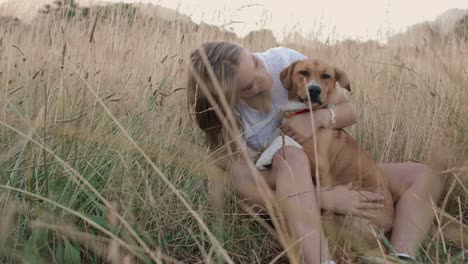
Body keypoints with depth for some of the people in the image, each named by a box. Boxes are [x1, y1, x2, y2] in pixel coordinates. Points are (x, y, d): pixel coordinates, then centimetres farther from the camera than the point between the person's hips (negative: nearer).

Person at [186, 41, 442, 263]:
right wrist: (326, 199, -36)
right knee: (293, 158, -39)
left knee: (423, 176, -14)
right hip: (277, 187, -4)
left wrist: (319, 117, -30)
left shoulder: (284, 60, -14)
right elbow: (246, 189, -28)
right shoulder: (222, 116, -21)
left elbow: (349, 110, -6)